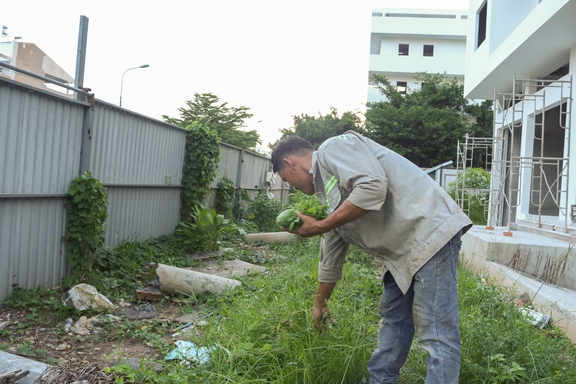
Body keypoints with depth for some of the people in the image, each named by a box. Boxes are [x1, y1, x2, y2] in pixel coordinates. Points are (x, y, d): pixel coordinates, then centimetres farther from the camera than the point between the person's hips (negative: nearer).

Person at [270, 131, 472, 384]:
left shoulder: (333, 148, -6)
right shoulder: (327, 190, 19)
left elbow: (373, 187, -24)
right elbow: (331, 258, 27)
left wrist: (319, 226, -14)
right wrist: (320, 304, 36)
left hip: (430, 232, -10)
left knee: (436, 333, -5)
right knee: (393, 322, 17)